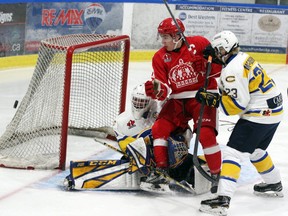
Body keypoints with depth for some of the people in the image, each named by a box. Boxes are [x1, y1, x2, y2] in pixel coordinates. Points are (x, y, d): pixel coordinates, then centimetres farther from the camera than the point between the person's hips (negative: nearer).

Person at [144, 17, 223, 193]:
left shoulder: (199, 43, -9)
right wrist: (156, 90, -27)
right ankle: (161, 170, 1)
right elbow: (164, 91, -5)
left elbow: (218, 67, -5)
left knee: (206, 134, -20)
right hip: (177, 99, 4)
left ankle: (217, 174, -5)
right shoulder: (160, 58, 0)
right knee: (159, 128, -12)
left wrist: (205, 64, -25)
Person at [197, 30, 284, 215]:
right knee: (256, 150, 29)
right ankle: (274, 185, 45)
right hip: (273, 109, 10)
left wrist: (214, 99, -16)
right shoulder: (245, 58, 11)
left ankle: (223, 200, -24)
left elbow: (238, 104, -21)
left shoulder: (233, 70, -19)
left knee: (233, 152, -14)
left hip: (259, 115, -10)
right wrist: (218, 96, 9)